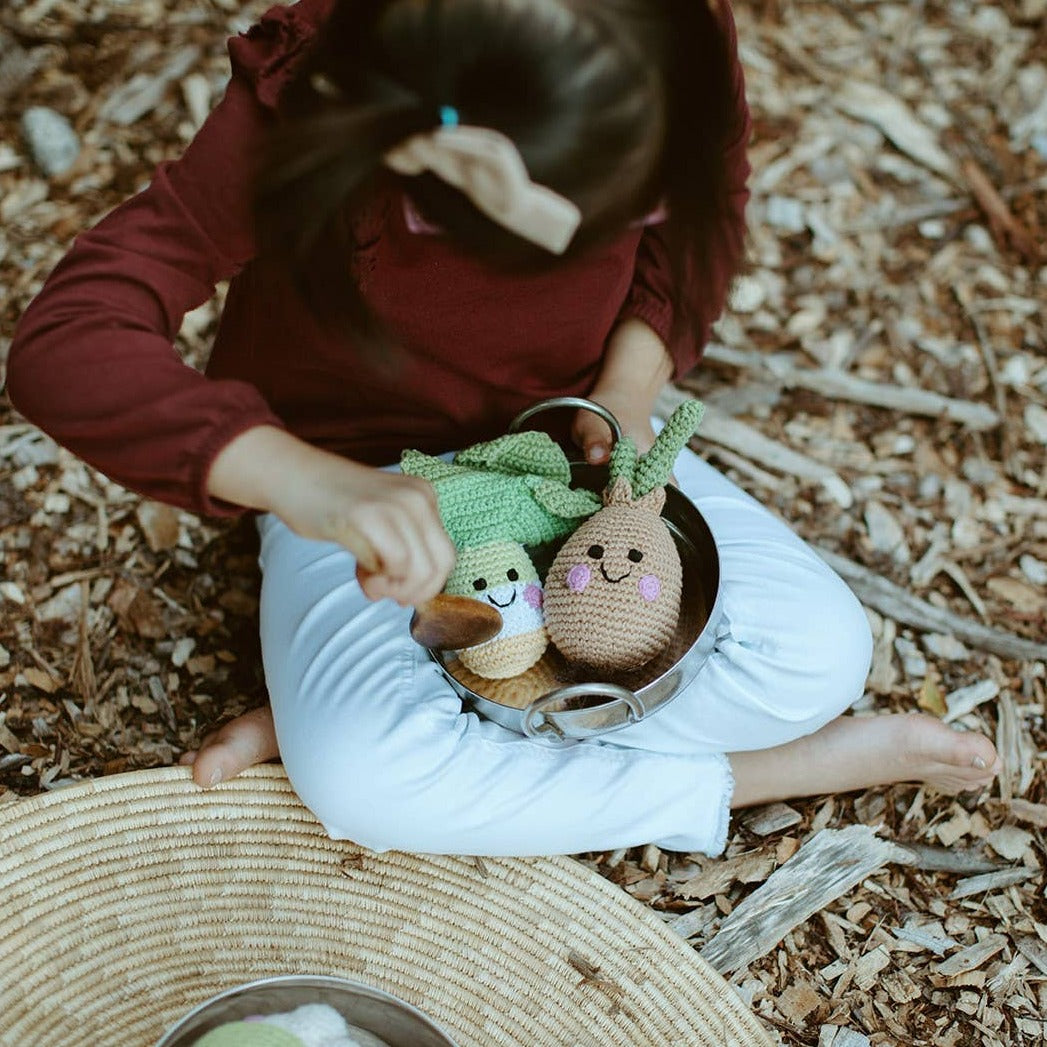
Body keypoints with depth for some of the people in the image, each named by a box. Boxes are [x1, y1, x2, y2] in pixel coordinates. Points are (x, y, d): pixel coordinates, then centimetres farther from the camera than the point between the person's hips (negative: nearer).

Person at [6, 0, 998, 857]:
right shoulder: (294, 124, -30)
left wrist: (632, 379, -17)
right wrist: (305, 479, -50)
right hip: (359, 478, -3)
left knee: (820, 651, -18)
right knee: (368, 780, -30)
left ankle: (332, 715, -14)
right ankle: (776, 772, -10)